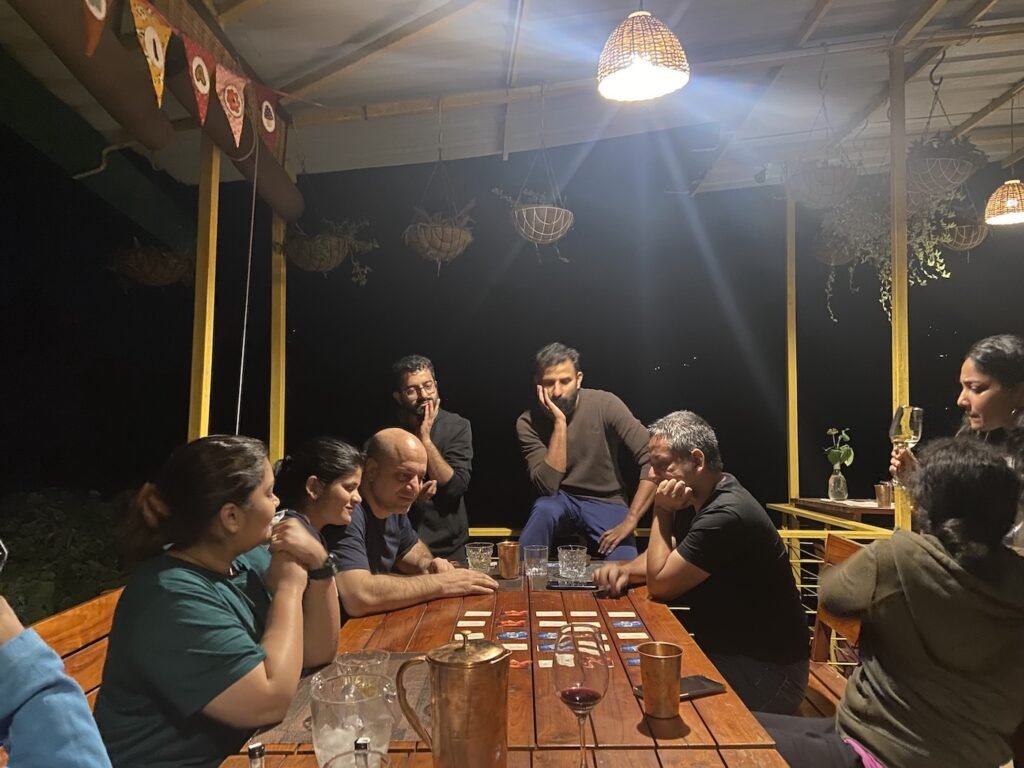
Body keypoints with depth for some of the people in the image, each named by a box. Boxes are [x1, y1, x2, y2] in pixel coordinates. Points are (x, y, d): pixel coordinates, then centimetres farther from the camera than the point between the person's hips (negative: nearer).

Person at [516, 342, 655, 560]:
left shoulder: (604, 405, -15)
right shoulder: (528, 423, -12)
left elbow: (652, 458, -20)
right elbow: (548, 485, -22)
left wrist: (630, 520, -26)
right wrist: (559, 422, -27)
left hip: (606, 503, 0)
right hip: (561, 501, 1)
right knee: (544, 508, -33)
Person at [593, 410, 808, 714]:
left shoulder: (725, 515, -27)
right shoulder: (698, 501, 4)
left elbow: (660, 584, -20)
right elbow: (664, 557, 13)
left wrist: (661, 513, -15)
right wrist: (625, 569, -7)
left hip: (764, 669, -8)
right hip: (724, 649, 8)